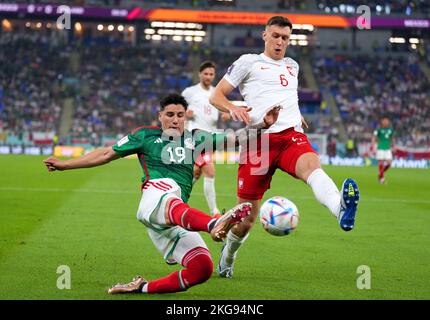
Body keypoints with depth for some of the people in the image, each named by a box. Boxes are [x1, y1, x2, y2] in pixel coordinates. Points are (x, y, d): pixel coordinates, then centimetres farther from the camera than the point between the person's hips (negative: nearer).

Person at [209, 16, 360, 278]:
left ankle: (341, 210, -68)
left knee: (311, 165, -35)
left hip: (292, 135, 3)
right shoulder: (249, 62, 13)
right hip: (258, 139, -2)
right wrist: (233, 108, -12)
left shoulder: (292, 66, 28)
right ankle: (227, 259, 32)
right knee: (247, 215, 0)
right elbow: (216, 96, 9)